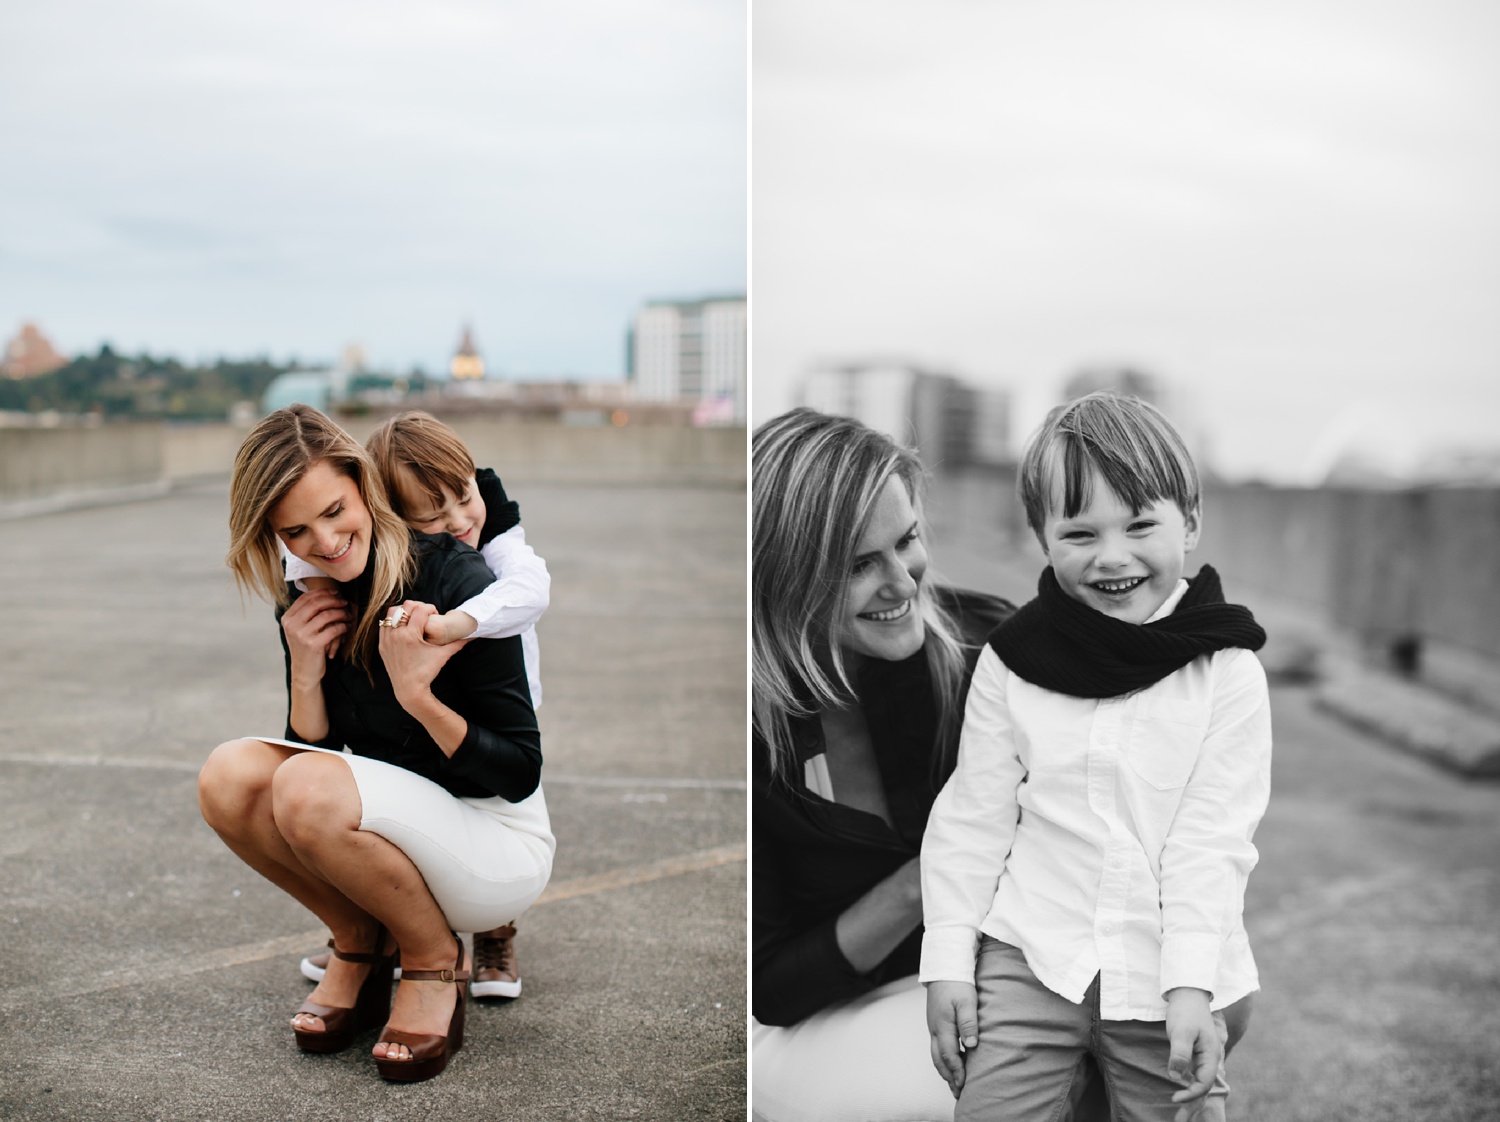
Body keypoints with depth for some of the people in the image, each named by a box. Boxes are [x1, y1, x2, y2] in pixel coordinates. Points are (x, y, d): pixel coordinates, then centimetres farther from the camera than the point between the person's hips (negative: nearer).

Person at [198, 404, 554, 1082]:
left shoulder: (456, 583, -20)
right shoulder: (308, 606, -1)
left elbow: (520, 775, -17)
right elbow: (311, 747, 3)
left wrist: (417, 695, -31)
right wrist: (305, 676, -15)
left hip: (500, 845, -6)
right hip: (393, 841, 6)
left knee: (309, 788, -30)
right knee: (230, 775, -17)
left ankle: (435, 958, -5)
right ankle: (360, 943, 3)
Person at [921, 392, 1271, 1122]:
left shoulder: (1226, 672, -6)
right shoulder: (1013, 659, -2)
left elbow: (1213, 840, -9)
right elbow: (971, 816, 2)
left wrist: (1191, 985, -16)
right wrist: (948, 959, -1)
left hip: (1168, 976, -1)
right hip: (1031, 958, 1)